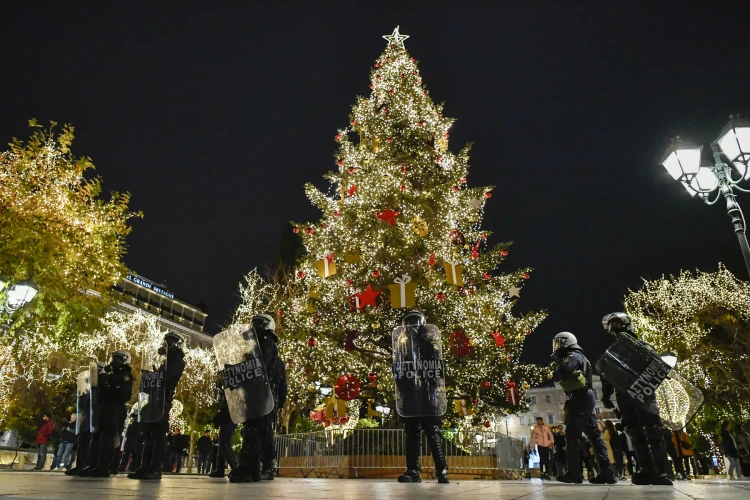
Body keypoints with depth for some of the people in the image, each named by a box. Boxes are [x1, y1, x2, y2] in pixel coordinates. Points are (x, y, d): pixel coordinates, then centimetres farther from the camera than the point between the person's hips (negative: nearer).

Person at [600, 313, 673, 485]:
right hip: (624, 397, 5)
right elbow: (607, 377, 17)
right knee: (635, 433, 4)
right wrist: (606, 396, 8)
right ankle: (647, 471, 7)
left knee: (652, 431, -9)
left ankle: (661, 472, -9)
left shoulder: (641, 346, 6)